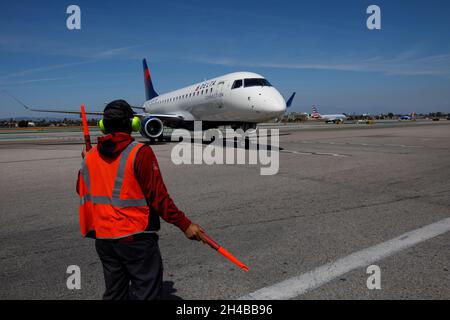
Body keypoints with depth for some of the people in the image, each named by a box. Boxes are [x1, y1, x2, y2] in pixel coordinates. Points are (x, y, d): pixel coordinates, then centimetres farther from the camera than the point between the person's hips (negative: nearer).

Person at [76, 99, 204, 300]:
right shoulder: (140, 153, -14)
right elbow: (158, 196, -16)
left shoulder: (90, 157, 3)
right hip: (135, 237, -6)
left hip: (103, 238, 6)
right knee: (146, 292, 5)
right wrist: (185, 225, -9)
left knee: (114, 292, 20)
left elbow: (83, 192, 17)